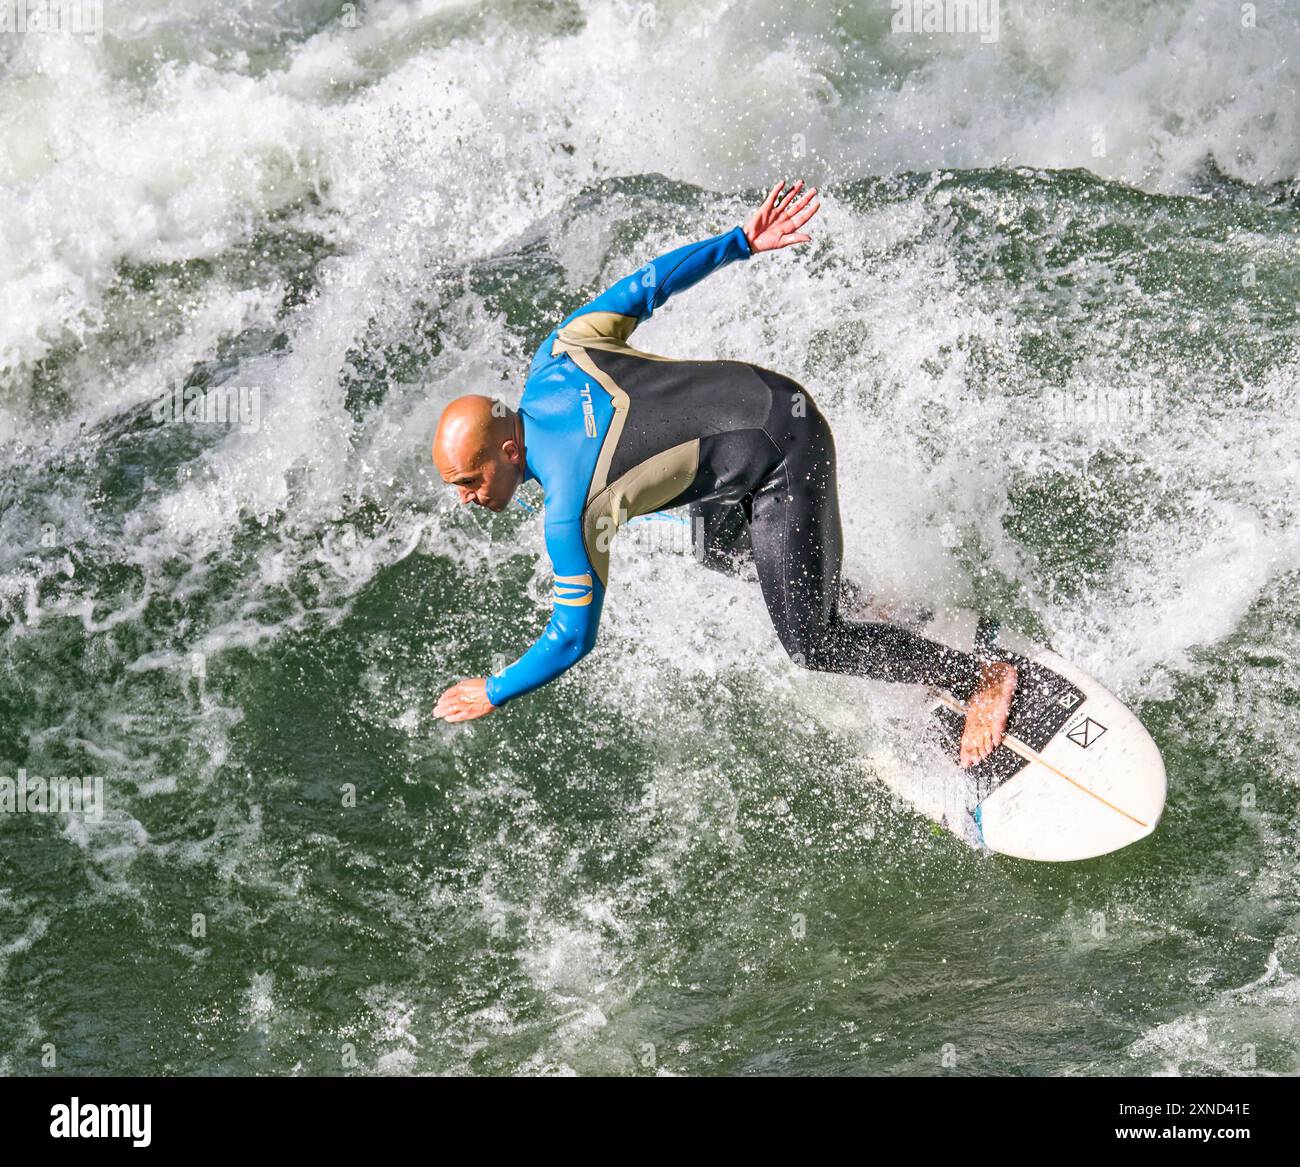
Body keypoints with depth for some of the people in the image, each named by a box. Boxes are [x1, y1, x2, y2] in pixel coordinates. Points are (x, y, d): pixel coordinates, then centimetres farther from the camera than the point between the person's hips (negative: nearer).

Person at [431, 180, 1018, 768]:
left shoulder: (569, 510, -24)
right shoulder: (549, 363, -5)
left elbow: (572, 640, -14)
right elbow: (646, 285, 3)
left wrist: (491, 694, 1)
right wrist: (743, 241, 13)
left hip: (785, 459, -10)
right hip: (768, 392, 10)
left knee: (812, 647, -2)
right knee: (720, 556, 32)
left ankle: (983, 677, 11)